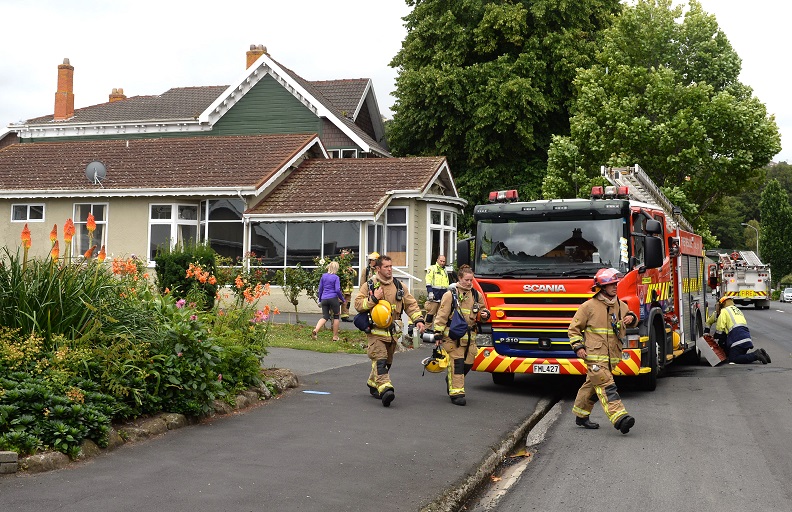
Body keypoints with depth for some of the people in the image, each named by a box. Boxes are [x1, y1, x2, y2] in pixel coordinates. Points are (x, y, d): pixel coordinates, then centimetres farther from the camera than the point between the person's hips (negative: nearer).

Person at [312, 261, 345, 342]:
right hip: (333, 298, -4)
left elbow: (320, 289, 12)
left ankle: (315, 330, -17)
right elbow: (337, 290, -10)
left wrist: (320, 299, 21)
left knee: (325, 317, 8)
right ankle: (335, 337, 13)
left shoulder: (323, 276, 8)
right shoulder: (336, 278, -5)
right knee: (336, 317, 11)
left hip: (324, 299, 4)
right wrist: (342, 299, 3)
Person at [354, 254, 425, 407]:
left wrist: (418, 319, -2)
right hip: (375, 330, -5)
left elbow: (411, 303, 12)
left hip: (392, 330, 5)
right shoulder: (369, 285, 1)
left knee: (387, 361, 13)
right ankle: (385, 389, -32)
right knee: (380, 359, -19)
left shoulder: (399, 286, 12)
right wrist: (374, 298, -16)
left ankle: (373, 383, 34)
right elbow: (358, 304, -4)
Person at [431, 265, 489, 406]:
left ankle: (451, 380, 36)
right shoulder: (450, 295, -3)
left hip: (469, 336, 6)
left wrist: (485, 315, 2)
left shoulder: (476, 295, 12)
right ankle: (456, 393, -7)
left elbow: (482, 311, 27)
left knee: (468, 363, 9)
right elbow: (441, 316, -4)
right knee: (456, 363, -10)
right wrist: (438, 334, -9)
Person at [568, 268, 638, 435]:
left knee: (592, 385, 15)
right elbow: (574, 328, 1)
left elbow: (629, 316, 32)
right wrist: (578, 347, -10)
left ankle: (581, 415, 28)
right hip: (594, 355, -6)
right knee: (606, 386, -16)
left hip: (611, 356, 6)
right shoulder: (589, 306, -4)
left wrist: (631, 318, 7)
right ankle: (619, 417, -28)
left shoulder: (621, 306, 12)